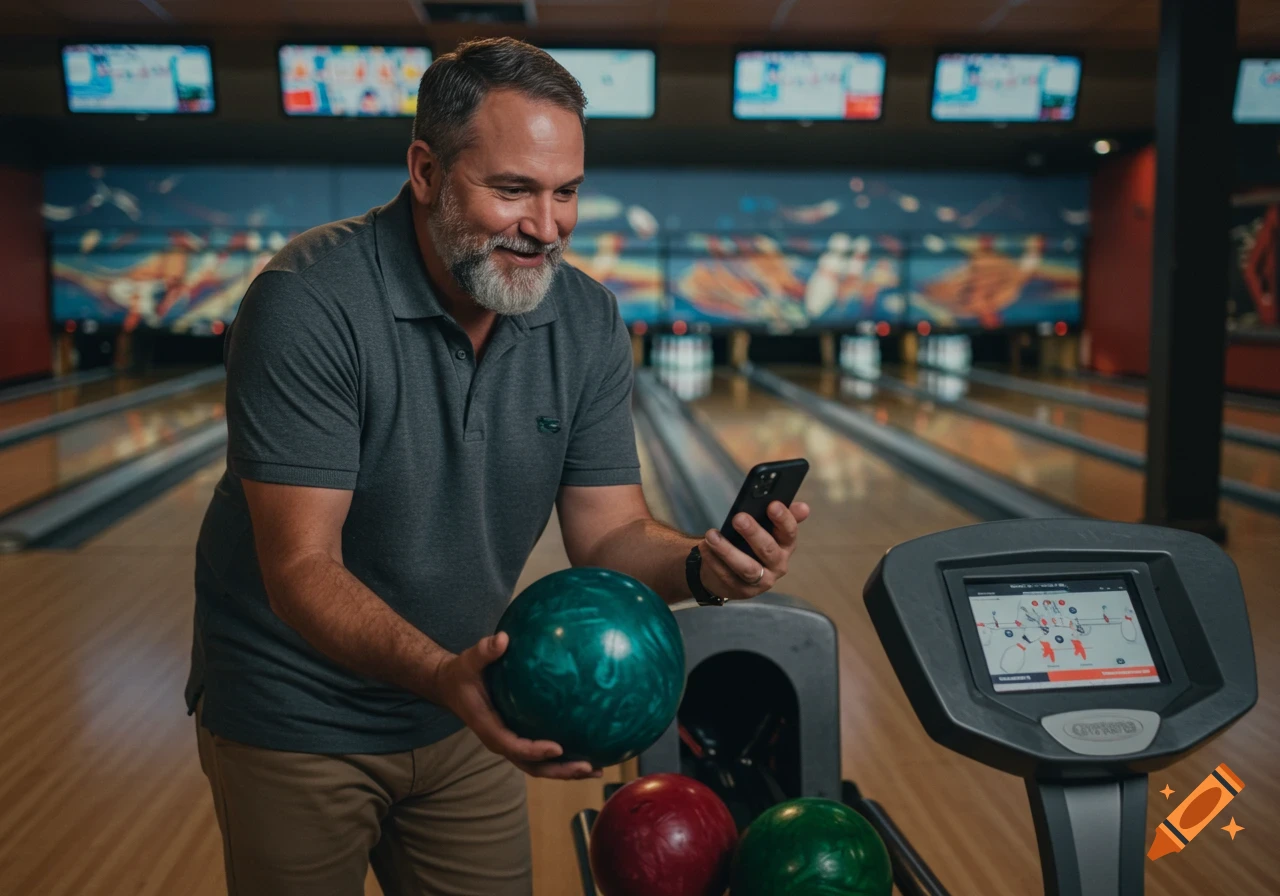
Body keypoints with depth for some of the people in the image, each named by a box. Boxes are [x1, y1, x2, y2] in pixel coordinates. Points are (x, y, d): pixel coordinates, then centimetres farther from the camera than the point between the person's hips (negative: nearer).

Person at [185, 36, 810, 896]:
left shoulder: (589, 323, -7)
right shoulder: (310, 306, -24)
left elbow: (608, 535, -7)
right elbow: (301, 568, -26)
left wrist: (702, 565, -29)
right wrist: (439, 674, -43)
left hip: (465, 709, 5)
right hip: (298, 720, -4)